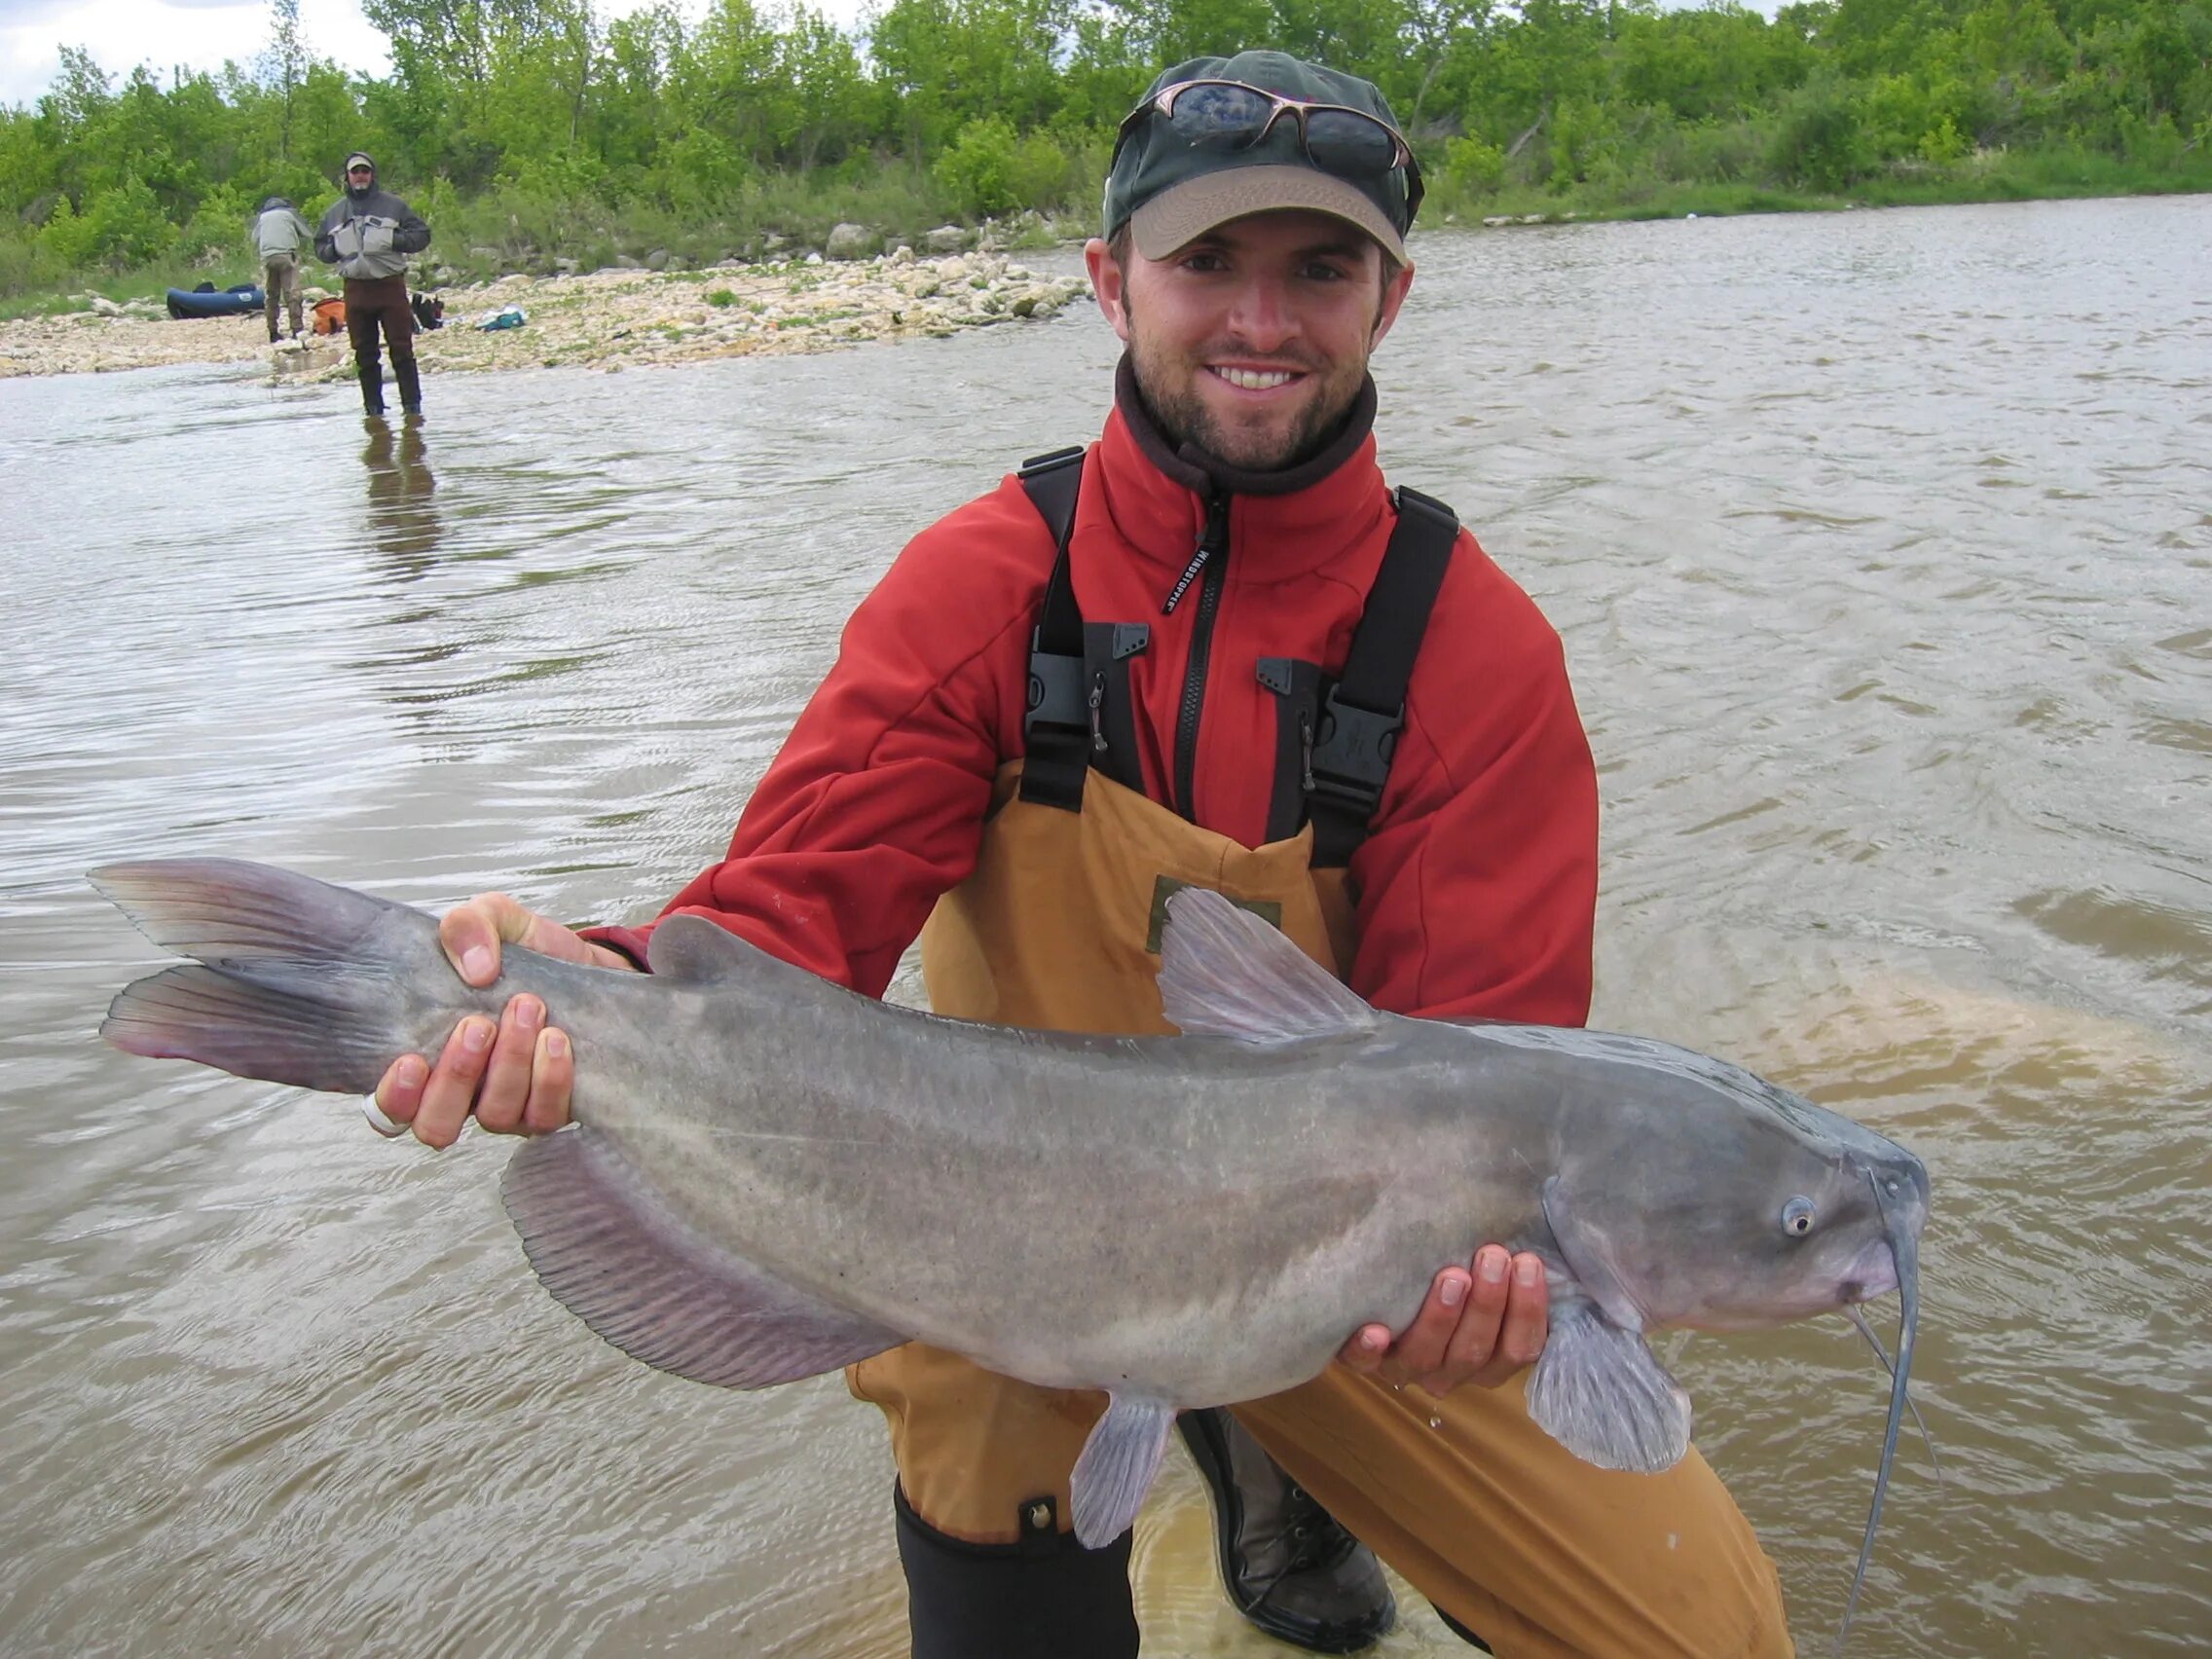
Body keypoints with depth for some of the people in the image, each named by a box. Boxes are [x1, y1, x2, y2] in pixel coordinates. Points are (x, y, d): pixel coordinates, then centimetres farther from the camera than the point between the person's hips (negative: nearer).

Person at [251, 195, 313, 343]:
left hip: (267, 257, 2)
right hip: (287, 254, -2)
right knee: (292, 293, -7)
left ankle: (273, 333, 7)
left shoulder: (261, 216, 23)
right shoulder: (290, 213, 19)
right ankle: (296, 330, -17)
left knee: (270, 296, 9)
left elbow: (255, 240, 13)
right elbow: (308, 235, 14)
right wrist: (300, 249, 28)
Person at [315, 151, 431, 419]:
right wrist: (334, 250, -1)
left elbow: (422, 234, 2)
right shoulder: (335, 212, 13)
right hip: (356, 288, 3)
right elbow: (320, 246, 21)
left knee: (401, 349, -4)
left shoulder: (392, 205, 3)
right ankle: (373, 406, 13)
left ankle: (412, 404, 2)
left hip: (390, 284, -3)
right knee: (364, 353, 6)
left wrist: (396, 240, -14)